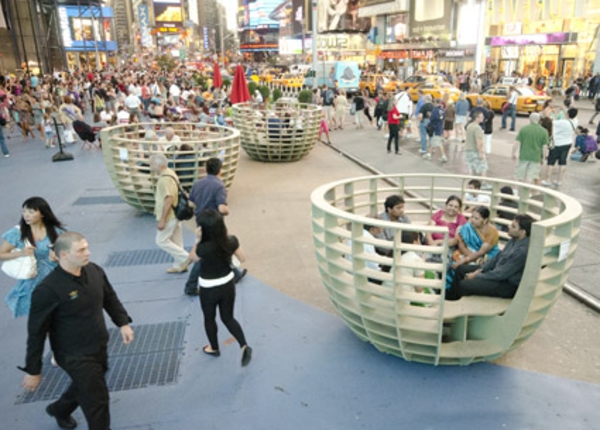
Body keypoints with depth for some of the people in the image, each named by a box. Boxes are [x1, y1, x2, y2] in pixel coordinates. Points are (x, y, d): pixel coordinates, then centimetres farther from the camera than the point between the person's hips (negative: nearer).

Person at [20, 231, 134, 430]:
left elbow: (110, 298, 10)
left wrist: (123, 323, 2)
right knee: (97, 402, 2)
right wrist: (33, 370, -9)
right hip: (74, 356, -7)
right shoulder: (48, 290, -25)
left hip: (99, 347, 7)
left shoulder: (95, 271, -7)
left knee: (84, 386, 30)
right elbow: (36, 332, -16)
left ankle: (59, 410, 60)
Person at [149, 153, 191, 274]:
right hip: (174, 214, 10)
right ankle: (179, 266, 23)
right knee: (176, 241, 14)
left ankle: (185, 258, 3)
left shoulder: (165, 179, -23)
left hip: (169, 216, -10)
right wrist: (158, 210, 24)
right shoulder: (168, 174, 9)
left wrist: (162, 220, -24)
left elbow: (168, 200, -27)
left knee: (161, 241, 0)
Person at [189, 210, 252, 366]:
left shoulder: (204, 248, -30)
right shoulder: (231, 241, -18)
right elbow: (242, 258, -1)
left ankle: (214, 348, 43)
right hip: (228, 285, 4)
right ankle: (244, 346, 9)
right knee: (228, 318, 23)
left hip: (209, 289, -4)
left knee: (209, 319, 23)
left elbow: (192, 257, -7)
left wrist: (198, 240, -13)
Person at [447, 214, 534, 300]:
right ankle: (451, 297, 17)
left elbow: (501, 274, -26)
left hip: (507, 285, -10)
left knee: (464, 284, -19)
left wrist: (476, 276, -16)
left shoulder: (523, 250, -29)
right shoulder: (515, 239, -1)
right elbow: (498, 257, 11)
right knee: (461, 268, 10)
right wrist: (480, 270, 2)